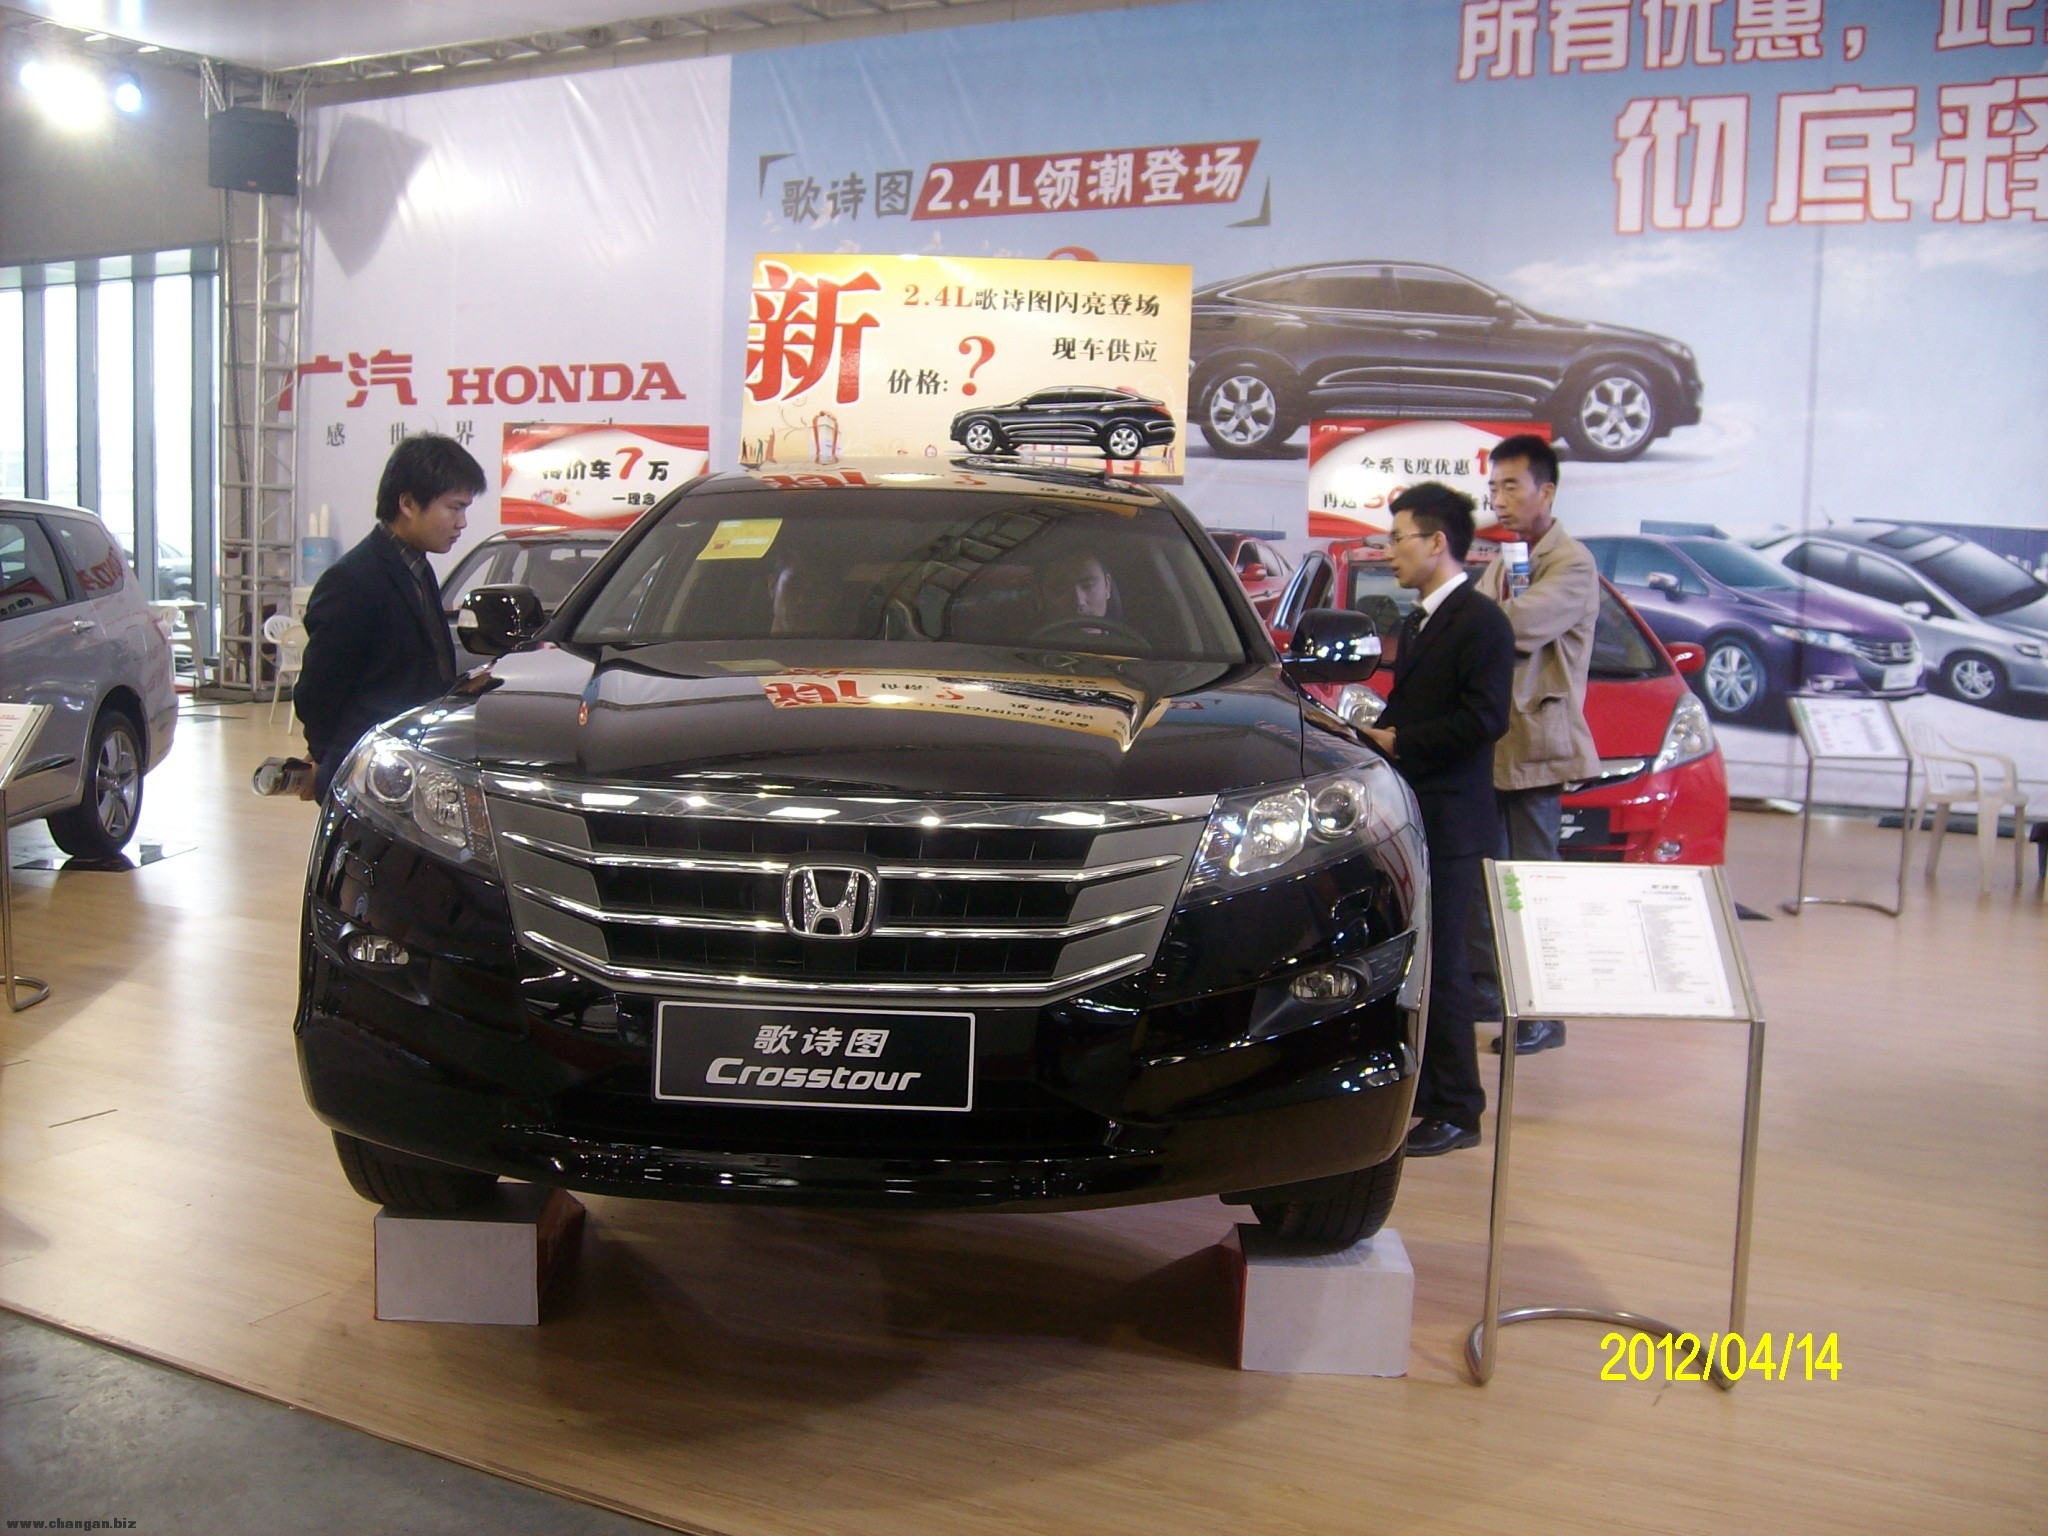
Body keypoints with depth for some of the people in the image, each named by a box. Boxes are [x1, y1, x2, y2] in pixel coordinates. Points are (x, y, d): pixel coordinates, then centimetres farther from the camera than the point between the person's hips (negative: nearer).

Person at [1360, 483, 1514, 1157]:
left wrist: (1400, 742, -14)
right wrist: (1378, 735, 4)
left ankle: (1456, 1110, 5)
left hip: (1446, 819, -9)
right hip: (1406, 813, 9)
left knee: (1440, 963, -4)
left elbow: (1484, 720, -21)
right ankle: (1416, 1089, 24)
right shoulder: (1416, 621, 19)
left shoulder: (1481, 621, -11)